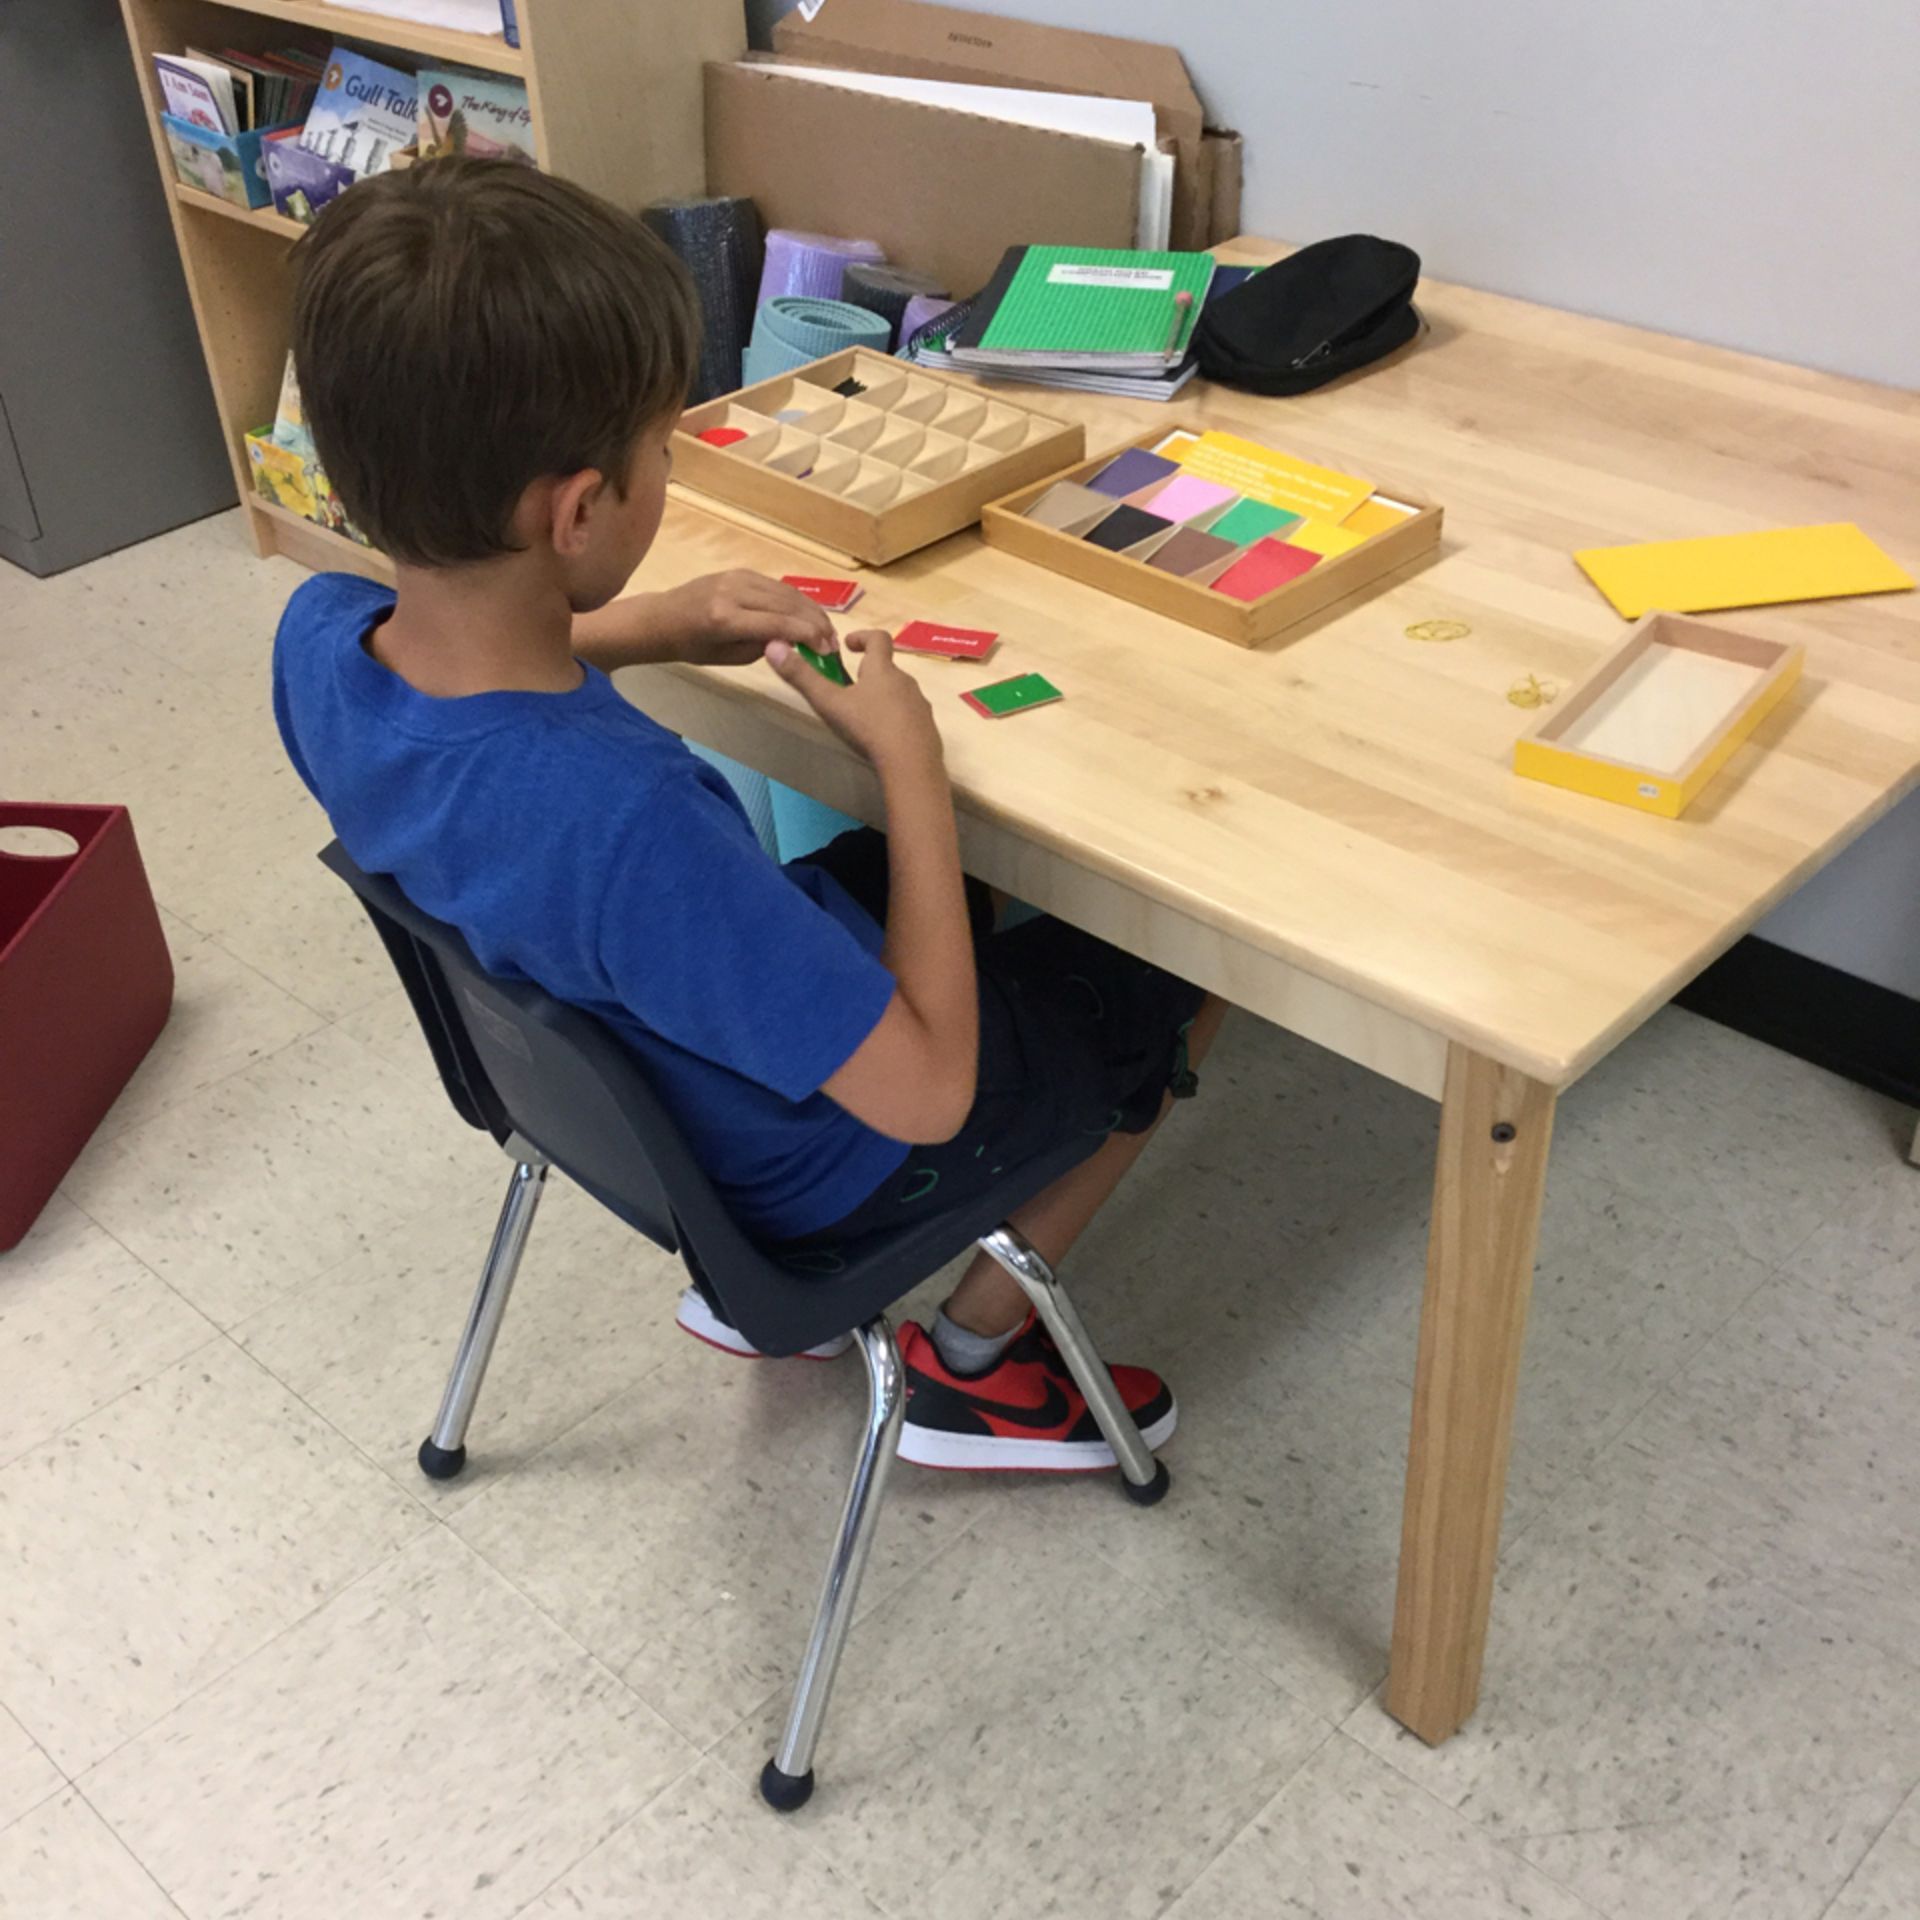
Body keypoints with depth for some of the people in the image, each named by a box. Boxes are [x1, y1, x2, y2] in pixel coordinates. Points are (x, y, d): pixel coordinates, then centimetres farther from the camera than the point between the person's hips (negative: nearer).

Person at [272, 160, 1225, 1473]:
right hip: (821, 1156, -7)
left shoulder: (320, 634, -19)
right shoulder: (628, 820, -43)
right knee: (1183, 973, 13)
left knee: (933, 875, 32)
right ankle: (974, 1357, 25)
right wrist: (910, 757, -23)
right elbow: (924, 1093, -32)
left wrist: (656, 629, -7)